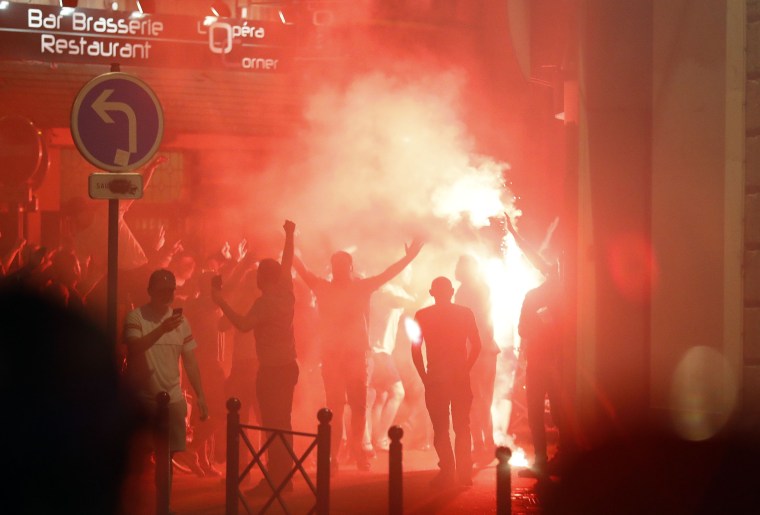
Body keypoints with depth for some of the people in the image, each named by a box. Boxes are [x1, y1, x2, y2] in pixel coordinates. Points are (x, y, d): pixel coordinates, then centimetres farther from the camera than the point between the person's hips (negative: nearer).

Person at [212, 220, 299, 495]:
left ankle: (275, 480, -11)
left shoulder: (265, 301, -14)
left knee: (273, 424, -9)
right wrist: (289, 237, 35)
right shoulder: (286, 293, 8)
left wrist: (221, 302, -22)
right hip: (288, 366, 9)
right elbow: (287, 264, 24)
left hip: (272, 369, -9)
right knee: (282, 423, 14)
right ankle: (283, 477, 19)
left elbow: (244, 324, -27)